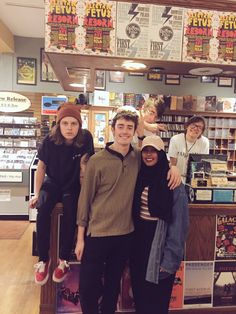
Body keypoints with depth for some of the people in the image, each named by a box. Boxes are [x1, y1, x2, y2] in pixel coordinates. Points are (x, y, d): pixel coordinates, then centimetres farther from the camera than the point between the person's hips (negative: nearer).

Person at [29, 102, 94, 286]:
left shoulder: (85, 138, -19)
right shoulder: (50, 140, -16)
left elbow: (84, 165, -11)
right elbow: (41, 167, -5)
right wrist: (37, 193, -3)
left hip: (73, 186, -1)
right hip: (52, 183, 1)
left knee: (70, 215, -25)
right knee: (43, 210, -25)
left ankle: (64, 260, -5)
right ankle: (43, 260, -11)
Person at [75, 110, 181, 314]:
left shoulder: (138, 157, -2)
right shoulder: (97, 160, -11)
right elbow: (85, 198, -7)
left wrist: (171, 168, -5)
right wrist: (80, 237, -5)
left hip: (125, 234, 3)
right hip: (97, 234, -3)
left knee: (113, 285, 23)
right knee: (88, 288, 11)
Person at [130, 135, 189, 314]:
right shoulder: (139, 177, 4)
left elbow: (179, 222, -14)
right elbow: (132, 211, 10)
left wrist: (171, 258, -16)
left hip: (160, 240, -5)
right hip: (139, 238, 5)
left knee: (157, 298, 9)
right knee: (139, 292, 18)